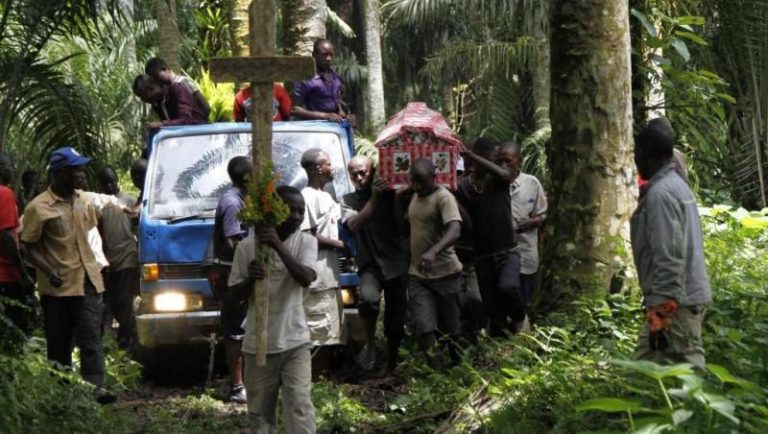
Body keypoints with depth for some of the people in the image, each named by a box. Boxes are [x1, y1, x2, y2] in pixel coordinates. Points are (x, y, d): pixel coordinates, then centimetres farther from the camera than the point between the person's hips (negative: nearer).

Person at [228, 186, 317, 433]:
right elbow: (236, 292, 3)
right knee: (260, 411, 9)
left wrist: (279, 246, -30)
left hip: (295, 341, -1)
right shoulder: (247, 246, -4)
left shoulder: (306, 242, -3)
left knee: (299, 405, -11)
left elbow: (305, 278, -20)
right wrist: (250, 279, -20)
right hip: (258, 343, 1)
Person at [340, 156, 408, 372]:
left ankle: (391, 365, 24)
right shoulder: (349, 200, 6)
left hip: (397, 263, 2)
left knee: (396, 317, 6)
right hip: (370, 263, -2)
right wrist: (374, 198, -17)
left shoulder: (389, 194, 5)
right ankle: (370, 344, -12)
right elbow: (354, 225, -12)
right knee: (369, 297, -33)